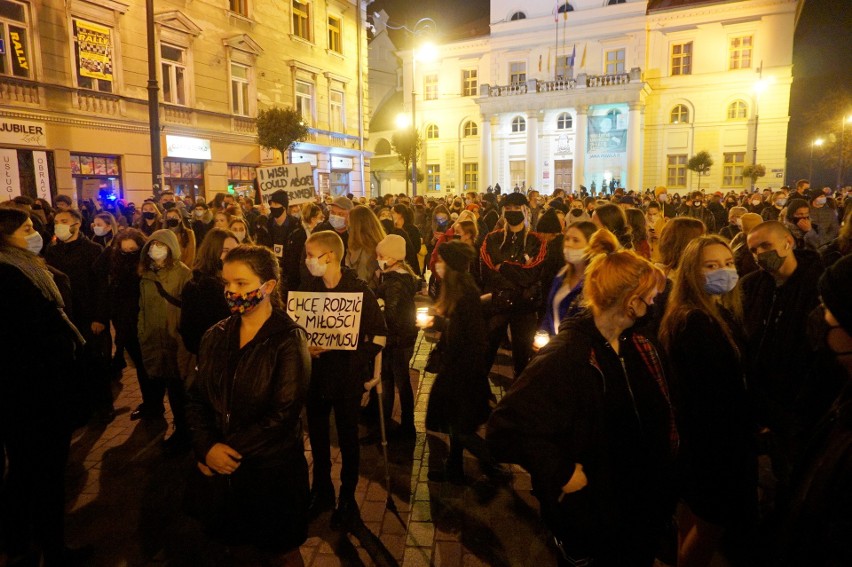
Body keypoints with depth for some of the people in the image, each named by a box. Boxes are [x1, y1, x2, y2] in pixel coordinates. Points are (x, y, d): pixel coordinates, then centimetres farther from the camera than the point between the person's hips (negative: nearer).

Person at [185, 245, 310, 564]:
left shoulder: (289, 340, -12)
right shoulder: (216, 337, 4)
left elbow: (283, 415, -17)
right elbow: (195, 399, 4)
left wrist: (229, 451, -16)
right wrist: (208, 447, -11)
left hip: (271, 473, -4)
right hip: (218, 472, 4)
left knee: (280, 552, 13)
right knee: (226, 545, 19)